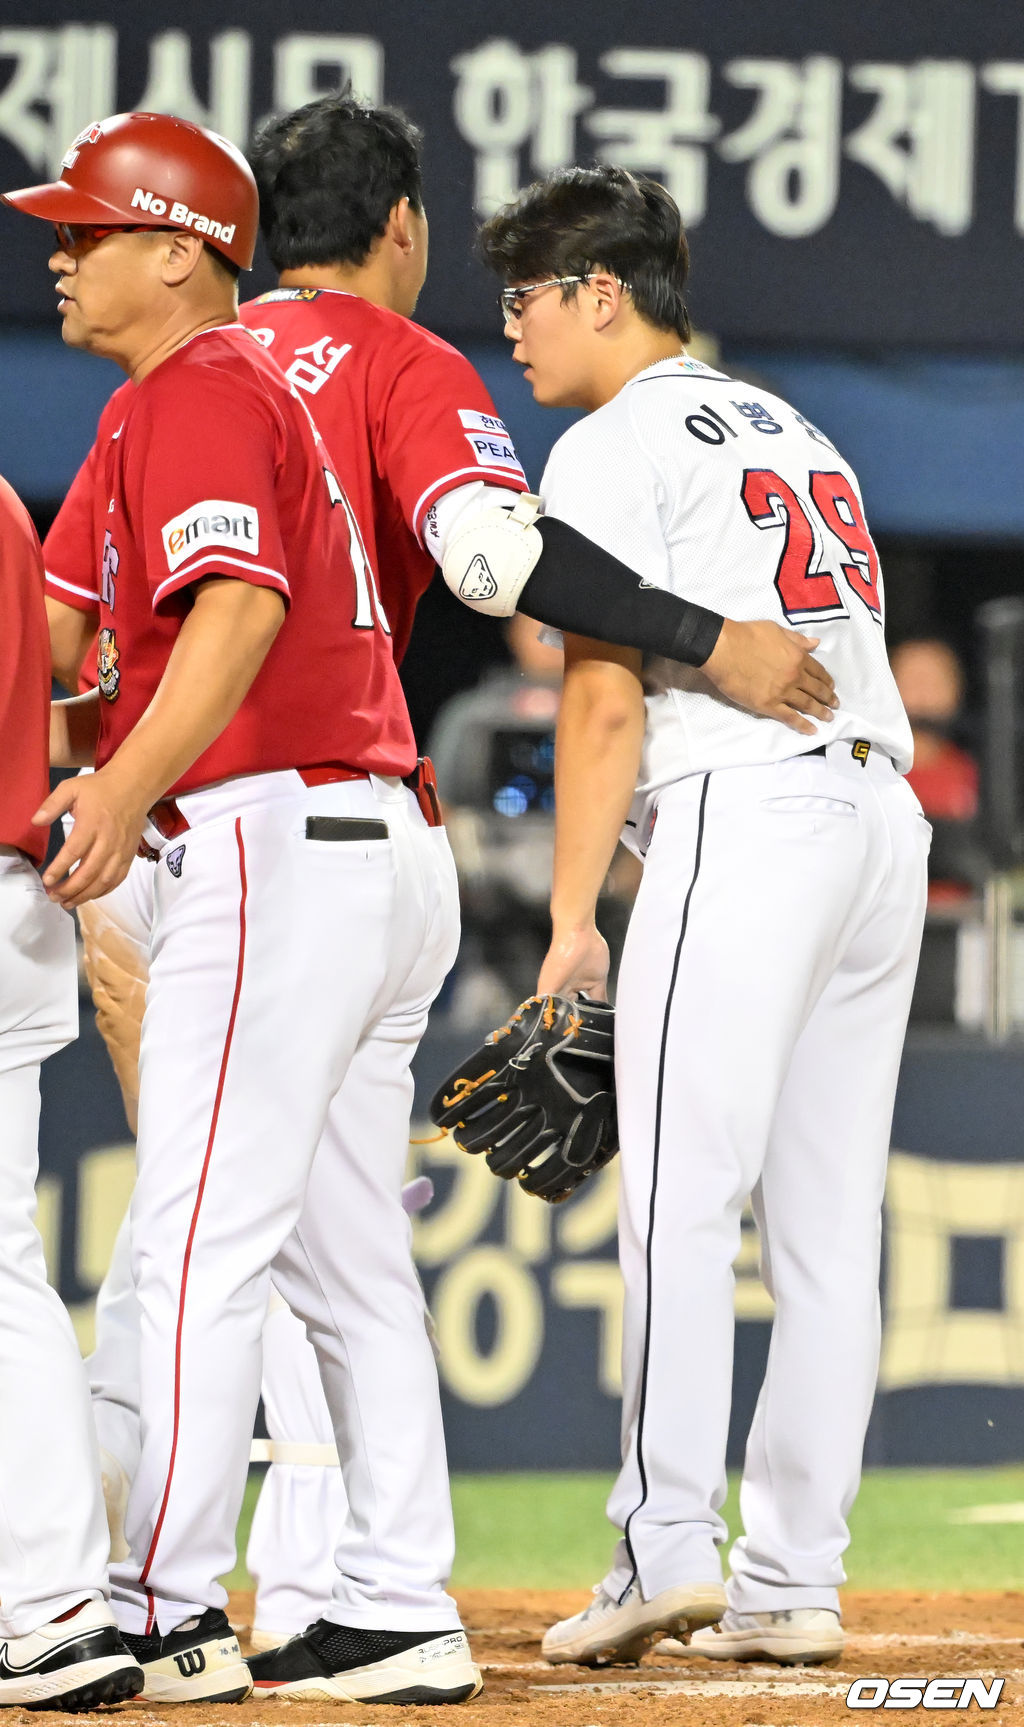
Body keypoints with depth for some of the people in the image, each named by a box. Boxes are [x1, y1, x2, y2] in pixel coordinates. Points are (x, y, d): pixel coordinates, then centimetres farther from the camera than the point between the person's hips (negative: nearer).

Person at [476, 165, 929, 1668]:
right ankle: (793, 1583, 5)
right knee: (826, 1222, 6)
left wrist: (571, 921, -8)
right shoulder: (795, 434, 24)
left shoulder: (614, 452, 0)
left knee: (679, 1202, -10)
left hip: (742, 813, -8)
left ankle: (667, 1546, -19)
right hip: (888, 812, 8)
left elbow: (607, 705, -9)